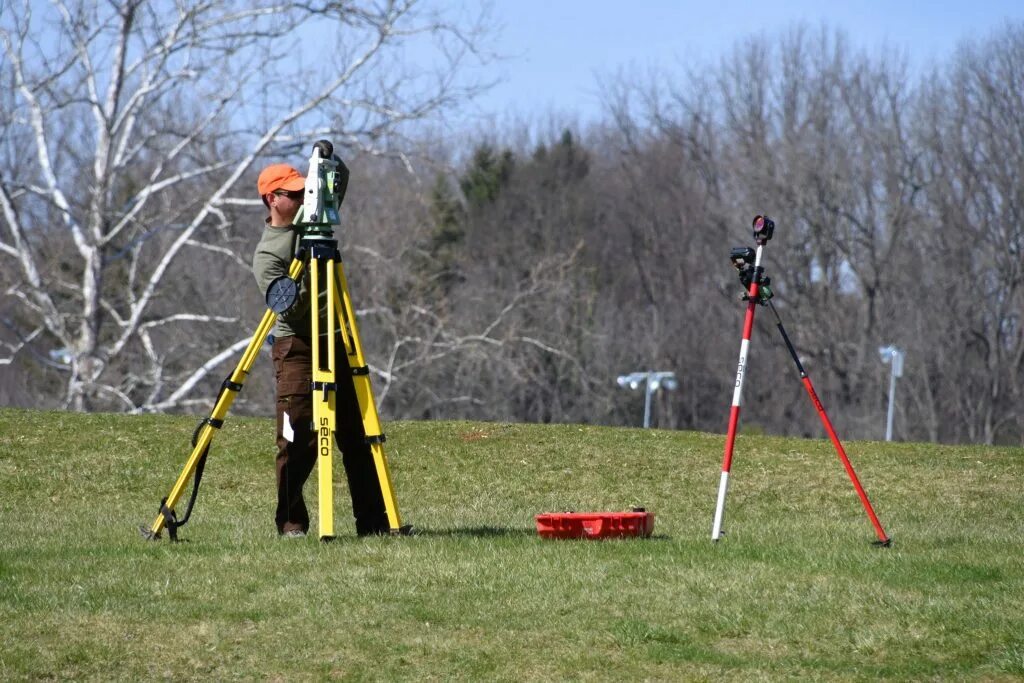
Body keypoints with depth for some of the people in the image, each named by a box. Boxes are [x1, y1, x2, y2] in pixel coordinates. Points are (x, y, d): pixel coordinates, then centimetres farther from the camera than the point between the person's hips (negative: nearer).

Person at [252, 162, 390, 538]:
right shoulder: (267, 255, -10)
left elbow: (340, 180, 16)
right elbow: (290, 308, -18)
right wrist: (310, 274, -28)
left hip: (336, 340, 6)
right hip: (297, 348, -6)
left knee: (357, 436, 3)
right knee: (299, 438, -10)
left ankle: (373, 520, 4)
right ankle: (291, 521, 0)